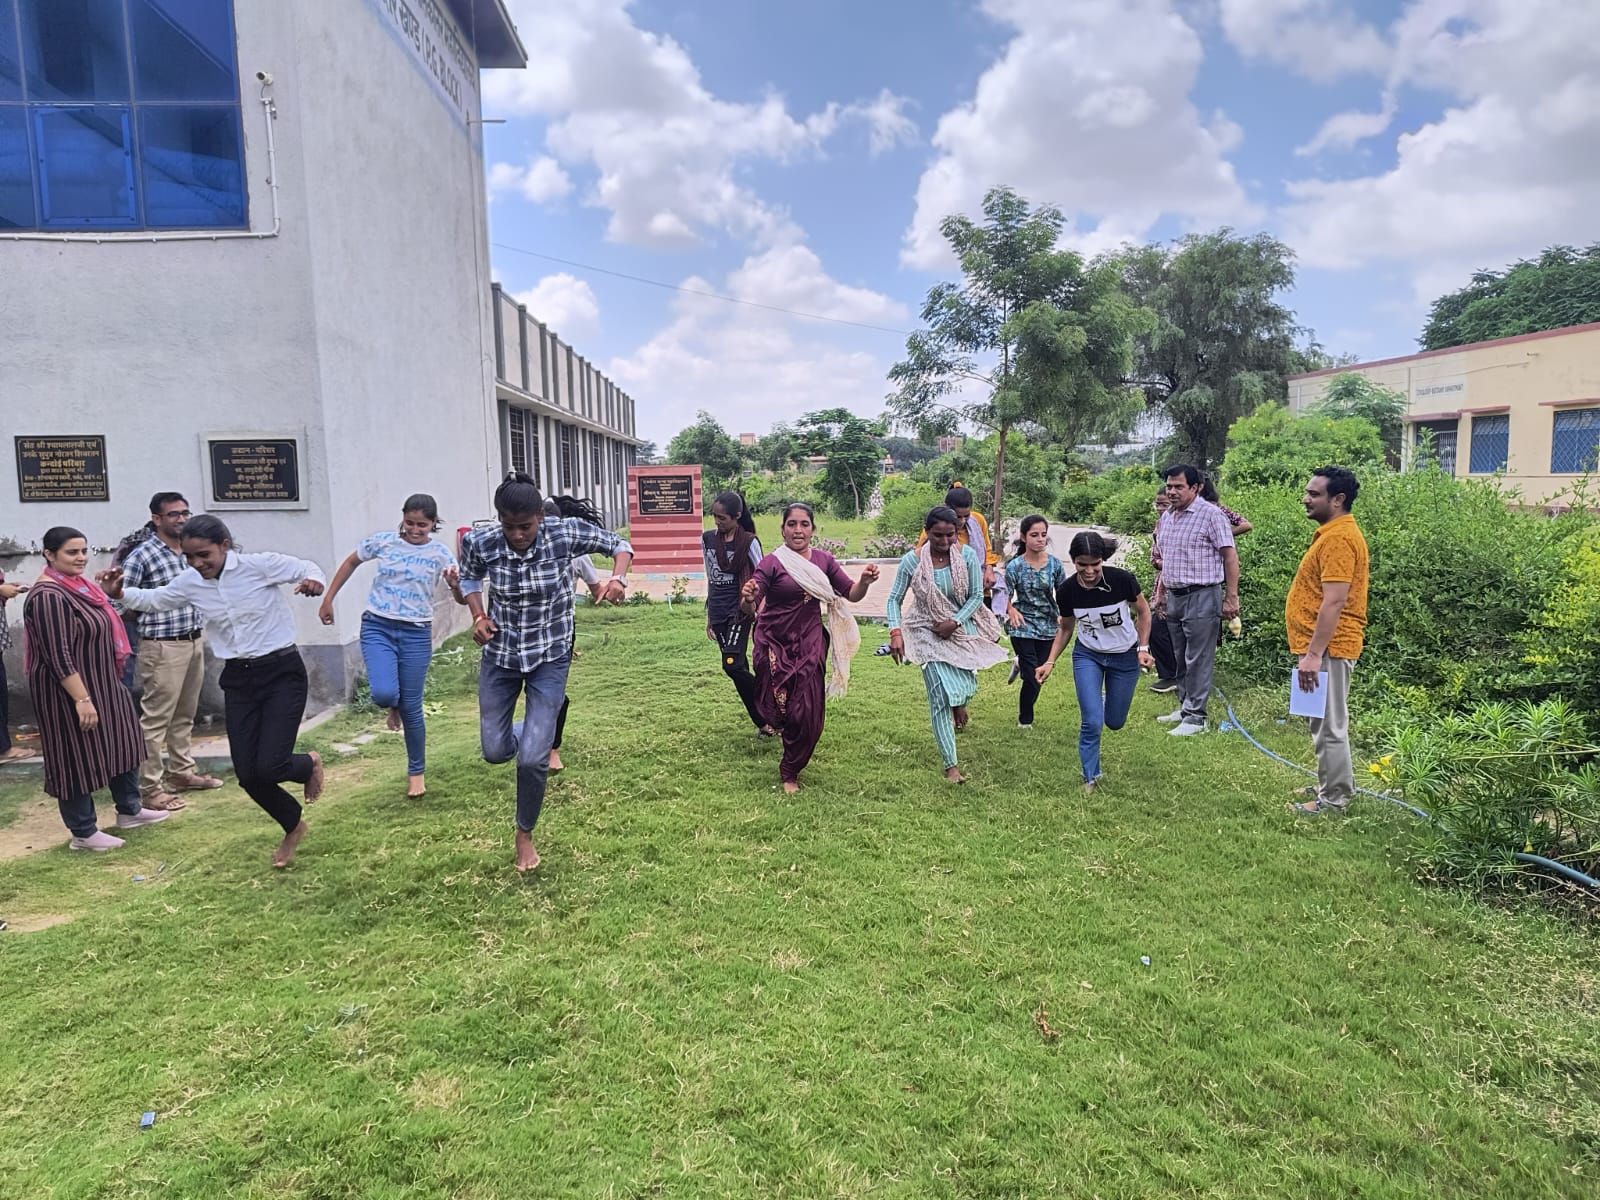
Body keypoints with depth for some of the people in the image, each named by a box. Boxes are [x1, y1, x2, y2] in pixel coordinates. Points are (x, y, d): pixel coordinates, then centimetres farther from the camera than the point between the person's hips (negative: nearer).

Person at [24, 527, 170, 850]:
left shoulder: (78, 584, 7)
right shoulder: (48, 596, -22)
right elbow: (58, 655, -26)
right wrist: (82, 698, -27)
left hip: (101, 684, 10)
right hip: (69, 692, -10)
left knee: (122, 744, 17)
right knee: (77, 757, 2)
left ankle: (129, 810, 32)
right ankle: (83, 833, 15)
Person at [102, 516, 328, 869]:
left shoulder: (260, 565, -13)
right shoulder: (190, 582, 1)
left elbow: (308, 569, -7)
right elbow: (153, 600, 18)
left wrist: (313, 583, -31)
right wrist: (120, 593, -2)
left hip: (282, 672, -5)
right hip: (238, 680, 5)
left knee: (269, 767, -16)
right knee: (248, 775, 3)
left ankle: (309, 764, 22)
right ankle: (293, 826, 30)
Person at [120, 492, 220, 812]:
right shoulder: (142, 555, -13)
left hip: (195, 641, 7)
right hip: (162, 648, -7)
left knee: (185, 714, 17)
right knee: (156, 718, -1)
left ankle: (181, 772, 29)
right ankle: (151, 789, 5)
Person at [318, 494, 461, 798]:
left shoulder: (440, 553, -4)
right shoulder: (382, 541, -2)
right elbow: (351, 562, 15)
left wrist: (455, 585, -27)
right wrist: (327, 600, 15)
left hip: (416, 634, 0)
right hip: (377, 627, 1)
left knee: (411, 707, 3)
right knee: (383, 694, -22)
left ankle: (417, 772, 23)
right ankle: (394, 706, 19)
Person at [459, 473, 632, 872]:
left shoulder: (565, 533, -20)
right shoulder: (481, 543, -14)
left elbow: (619, 544, -5)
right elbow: (470, 576, 9)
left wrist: (618, 577, -26)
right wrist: (478, 616, -8)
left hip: (550, 657, -2)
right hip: (500, 655, 3)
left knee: (532, 758, -9)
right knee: (495, 751, 9)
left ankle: (525, 834, 19)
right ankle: (534, 733, 47)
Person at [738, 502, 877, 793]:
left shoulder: (823, 560, 0)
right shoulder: (771, 563, -13)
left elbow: (851, 594, 1)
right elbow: (748, 610, -20)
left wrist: (864, 581, -20)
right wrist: (748, 599, -43)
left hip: (810, 644, 3)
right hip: (775, 645, -3)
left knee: (809, 712, 2)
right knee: (782, 707, 6)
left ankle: (790, 772, 25)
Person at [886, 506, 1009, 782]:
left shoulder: (968, 555, -10)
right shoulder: (912, 560, -13)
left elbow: (976, 596, -4)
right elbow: (895, 599, -6)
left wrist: (954, 622, -16)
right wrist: (895, 633, -18)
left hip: (962, 627, 2)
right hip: (928, 633, -2)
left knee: (966, 687, 1)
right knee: (941, 696, -9)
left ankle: (959, 703, 46)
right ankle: (950, 765, 0)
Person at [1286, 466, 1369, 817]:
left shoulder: (1339, 538, -18)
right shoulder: (1333, 533, 15)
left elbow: (1334, 602, -24)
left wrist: (1313, 654, -25)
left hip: (1328, 649, -11)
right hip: (1325, 647, 11)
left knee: (1329, 726, -2)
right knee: (1326, 724, 19)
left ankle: (1334, 800, 7)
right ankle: (1331, 787, 30)